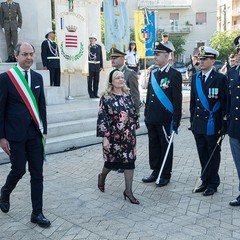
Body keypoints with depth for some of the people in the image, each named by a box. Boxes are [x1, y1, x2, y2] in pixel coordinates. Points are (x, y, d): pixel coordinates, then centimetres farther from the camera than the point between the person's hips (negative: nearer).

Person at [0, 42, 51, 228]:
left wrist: (44, 130, 8)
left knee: (37, 174, 5)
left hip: (35, 133, 4)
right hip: (15, 134, -4)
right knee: (19, 170, 2)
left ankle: (37, 213, 16)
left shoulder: (38, 77, 8)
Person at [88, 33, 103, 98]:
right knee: (90, 80, 0)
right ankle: (91, 94, 7)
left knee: (96, 80, 7)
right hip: (90, 65, -4)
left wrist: (101, 66, 6)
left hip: (97, 65, 4)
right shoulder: (88, 47, -2)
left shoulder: (99, 47, 10)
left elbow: (101, 57, 10)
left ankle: (95, 94, 16)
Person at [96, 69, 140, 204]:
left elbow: (134, 114, 12)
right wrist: (105, 138, -15)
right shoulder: (106, 98, -10)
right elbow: (102, 119, -12)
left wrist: (134, 131, 13)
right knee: (112, 160, 11)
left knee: (130, 160, 3)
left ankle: (128, 190, 13)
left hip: (129, 136, 4)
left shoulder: (128, 95, 4)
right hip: (114, 136, -4)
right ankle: (102, 177, 42)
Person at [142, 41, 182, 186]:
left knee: (166, 146, 6)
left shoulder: (174, 74, -9)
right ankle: (155, 172, 27)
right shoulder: (153, 73, 11)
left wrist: (176, 120, -13)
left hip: (165, 119, -6)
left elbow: (177, 99, -11)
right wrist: (146, 114, 13)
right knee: (153, 145, 14)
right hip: (152, 119, 7)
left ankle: (166, 175, 18)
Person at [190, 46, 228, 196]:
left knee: (213, 155, 7)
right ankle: (205, 181, 27)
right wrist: (192, 120, 11)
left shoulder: (220, 78, -8)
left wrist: (224, 125, -11)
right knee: (203, 154, 13)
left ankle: (213, 183, 19)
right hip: (198, 124, 5)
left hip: (213, 125, -5)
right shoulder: (195, 78, 9)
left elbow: (225, 102, -9)